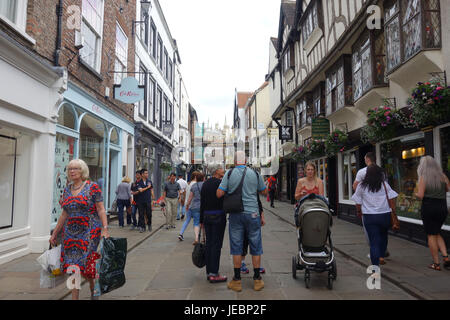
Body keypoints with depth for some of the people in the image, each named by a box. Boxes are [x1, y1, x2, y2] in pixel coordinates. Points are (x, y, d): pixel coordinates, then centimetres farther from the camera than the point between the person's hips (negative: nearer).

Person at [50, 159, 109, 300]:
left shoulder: (92, 187, -5)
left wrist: (105, 229, -18)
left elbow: (101, 210, -8)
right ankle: (74, 297, 16)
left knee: (88, 266, 0)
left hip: (89, 232, -5)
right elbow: (64, 214, 17)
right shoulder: (67, 190, 11)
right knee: (72, 267, 4)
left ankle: (94, 291, 27)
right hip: (70, 233, 5)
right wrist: (54, 233, 17)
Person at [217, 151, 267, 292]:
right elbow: (264, 192, 11)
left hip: (235, 214, 0)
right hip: (252, 213, 0)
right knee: (255, 246, 9)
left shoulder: (229, 173, -3)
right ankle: (257, 280, 18)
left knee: (236, 247, 7)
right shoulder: (255, 173, 0)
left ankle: (237, 281, 15)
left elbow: (219, 194, -7)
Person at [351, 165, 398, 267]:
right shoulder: (384, 184, 0)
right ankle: (381, 257, 30)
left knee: (373, 241, 1)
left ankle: (375, 266, -4)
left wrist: (359, 212, 19)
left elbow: (358, 202, 3)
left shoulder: (361, 186, -2)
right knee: (383, 236, 25)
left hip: (369, 216, -1)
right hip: (384, 215, 2)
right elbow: (392, 199, 1)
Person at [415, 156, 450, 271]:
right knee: (437, 233, 22)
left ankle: (436, 263, 11)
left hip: (429, 208, -4)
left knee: (431, 235, 5)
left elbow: (420, 195, -14)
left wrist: (416, 194, 7)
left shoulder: (423, 177, -9)